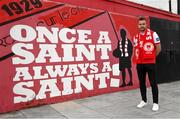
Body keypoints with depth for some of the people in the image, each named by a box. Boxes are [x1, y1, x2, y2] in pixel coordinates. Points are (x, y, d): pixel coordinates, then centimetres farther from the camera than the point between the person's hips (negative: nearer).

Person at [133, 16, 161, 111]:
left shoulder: (153, 34, -5)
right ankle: (144, 100, 25)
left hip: (150, 63, -4)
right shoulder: (136, 37, 9)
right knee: (141, 83, 11)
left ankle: (155, 103, 12)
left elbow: (158, 48, -2)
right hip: (139, 64, 5)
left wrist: (151, 57, 4)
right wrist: (139, 58, 9)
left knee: (153, 83, 1)